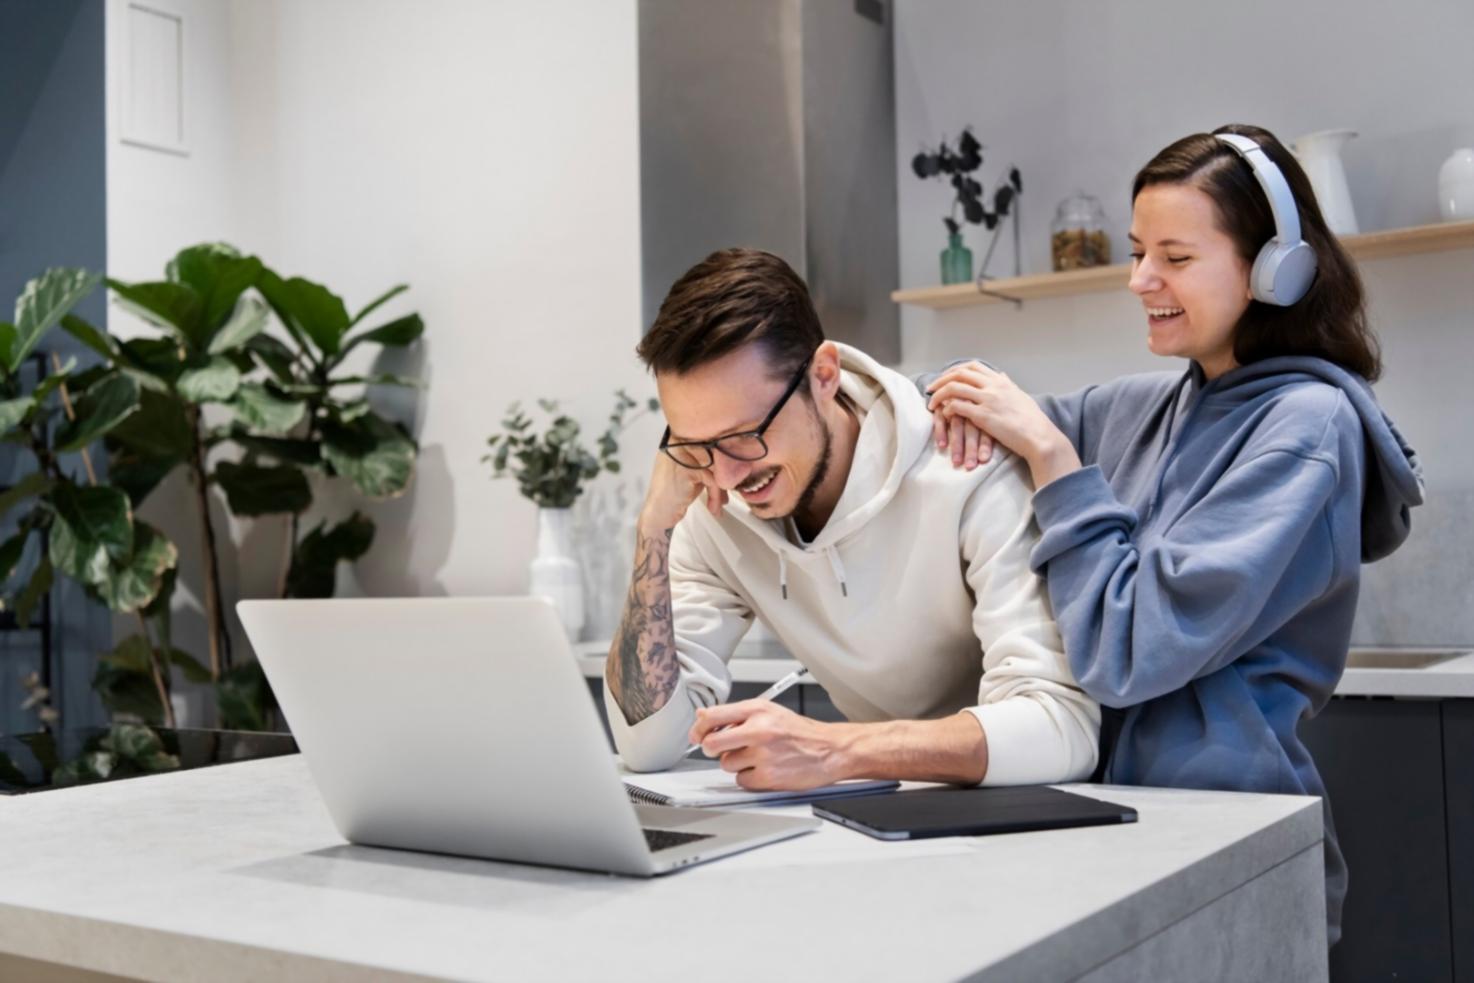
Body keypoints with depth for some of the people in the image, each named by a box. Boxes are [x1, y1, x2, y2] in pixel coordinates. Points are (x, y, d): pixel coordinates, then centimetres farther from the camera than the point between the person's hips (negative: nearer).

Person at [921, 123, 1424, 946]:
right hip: (1118, 809, 6)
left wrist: (1047, 447, -14)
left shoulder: (1307, 422, -11)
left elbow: (1129, 653, -18)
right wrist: (965, 396, -4)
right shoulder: (1148, 405, 7)